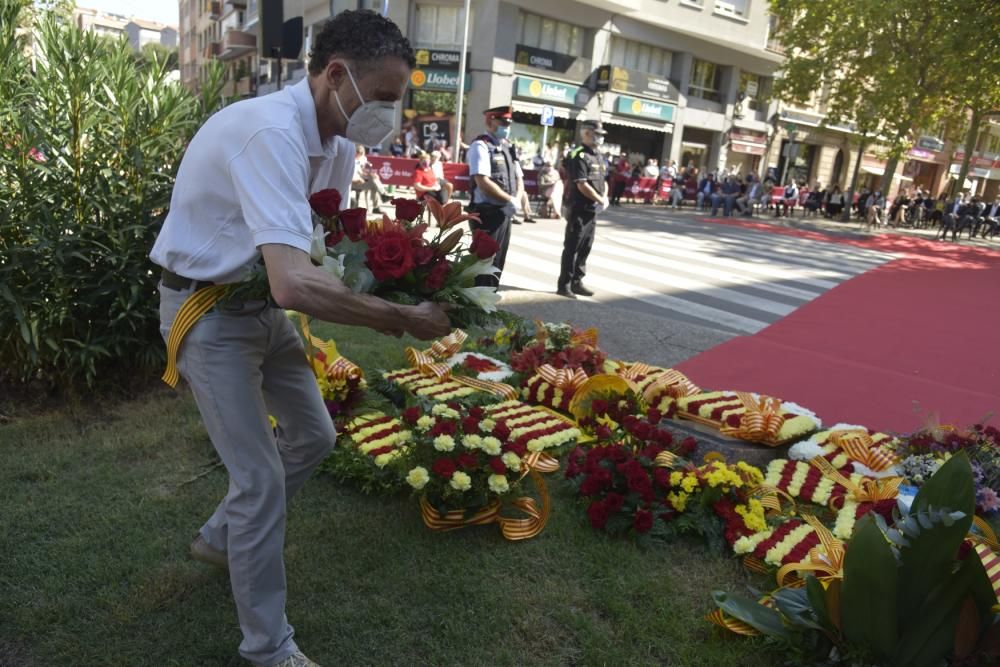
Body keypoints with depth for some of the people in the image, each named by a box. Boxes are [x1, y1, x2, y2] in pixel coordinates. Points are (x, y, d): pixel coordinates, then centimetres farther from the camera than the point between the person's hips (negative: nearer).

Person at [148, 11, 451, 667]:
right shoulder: (271, 132, -31)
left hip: (263, 303, 9)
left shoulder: (338, 141, -2)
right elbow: (295, 284, -42)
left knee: (313, 436, 16)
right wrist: (404, 318, -32)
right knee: (262, 478, -6)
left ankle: (222, 537, 39)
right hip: (209, 311, -8)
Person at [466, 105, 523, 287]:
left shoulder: (508, 147, 14)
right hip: (487, 213, -8)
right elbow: (483, 182, -20)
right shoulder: (480, 146, -10)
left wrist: (516, 201, -4)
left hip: (505, 213, 8)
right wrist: (510, 200, -16)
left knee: (498, 262, 14)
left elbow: (519, 179, 16)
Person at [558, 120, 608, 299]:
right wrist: (600, 200, -13)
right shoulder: (579, 156, -13)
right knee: (572, 248, -3)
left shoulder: (598, 156, 15)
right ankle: (564, 285, 3)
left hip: (593, 210, 9)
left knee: (585, 248, 13)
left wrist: (605, 197, 2)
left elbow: (603, 180, 20)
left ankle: (577, 282, 21)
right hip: (580, 209, -9)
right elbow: (582, 185, -20)